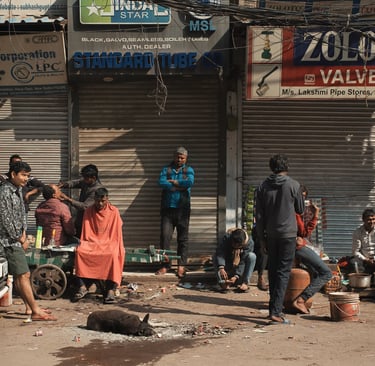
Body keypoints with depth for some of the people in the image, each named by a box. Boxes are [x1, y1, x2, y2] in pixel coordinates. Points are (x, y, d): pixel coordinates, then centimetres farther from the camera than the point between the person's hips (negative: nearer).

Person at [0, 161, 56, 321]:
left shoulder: (18, 189, 10)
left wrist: (23, 234, 5)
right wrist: (20, 239, -10)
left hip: (17, 238, 9)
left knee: (19, 275, 14)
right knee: (23, 275, -10)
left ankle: (29, 307, 21)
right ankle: (35, 312, -9)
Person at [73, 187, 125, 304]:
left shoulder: (114, 211, 1)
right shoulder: (88, 211, 7)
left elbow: (117, 233, 3)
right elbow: (86, 233, 11)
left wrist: (119, 248, -6)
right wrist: (83, 244, -3)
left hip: (109, 243, -2)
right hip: (92, 243, 2)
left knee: (113, 254, -37)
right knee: (79, 251, -31)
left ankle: (110, 290, -38)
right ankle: (83, 286, -28)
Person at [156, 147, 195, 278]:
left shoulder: (189, 170, 9)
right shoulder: (166, 169, 10)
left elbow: (190, 182, -12)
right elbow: (162, 183, -9)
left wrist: (173, 182, -7)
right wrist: (180, 186, -8)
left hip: (182, 209, 0)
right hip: (167, 208, 0)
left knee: (183, 238, 2)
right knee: (165, 236, -4)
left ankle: (181, 266, 7)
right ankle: (165, 265, 4)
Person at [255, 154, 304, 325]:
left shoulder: (263, 187, 1)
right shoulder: (293, 185, -6)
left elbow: (259, 215, 3)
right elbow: (300, 209, 6)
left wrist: (261, 238, 9)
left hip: (270, 235, 4)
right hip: (288, 234, -3)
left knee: (273, 271, 13)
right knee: (283, 272, -4)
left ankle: (275, 308, 18)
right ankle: (275, 311, -11)